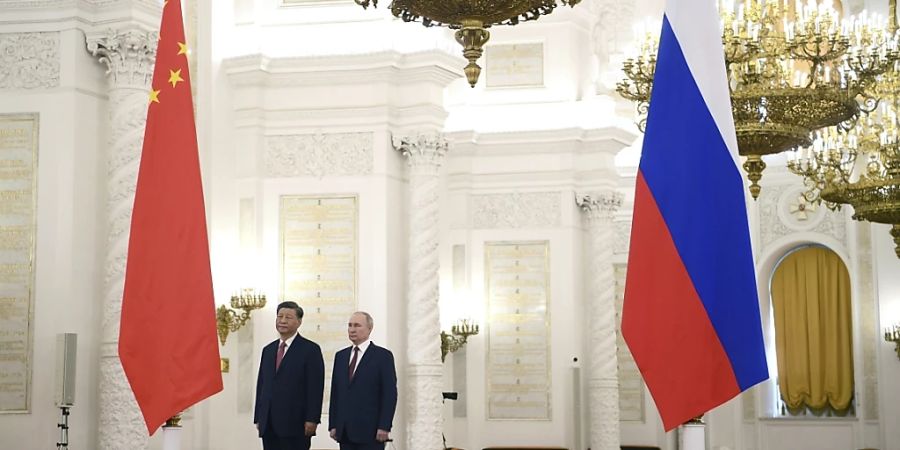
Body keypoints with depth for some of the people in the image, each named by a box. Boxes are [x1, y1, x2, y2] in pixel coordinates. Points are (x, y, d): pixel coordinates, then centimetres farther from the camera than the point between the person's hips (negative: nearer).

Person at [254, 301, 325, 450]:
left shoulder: (310, 349, -2)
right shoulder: (268, 350, 17)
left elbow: (315, 387, -8)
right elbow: (261, 385, 17)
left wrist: (312, 420, -14)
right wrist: (258, 418, 12)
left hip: (295, 425, -6)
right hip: (268, 425, 6)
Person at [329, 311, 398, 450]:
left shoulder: (383, 356, -2)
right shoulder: (341, 356, 15)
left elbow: (390, 394, -6)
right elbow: (335, 392, 15)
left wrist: (384, 427, -13)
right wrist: (332, 424, 8)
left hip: (370, 432, -5)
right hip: (345, 432, 5)